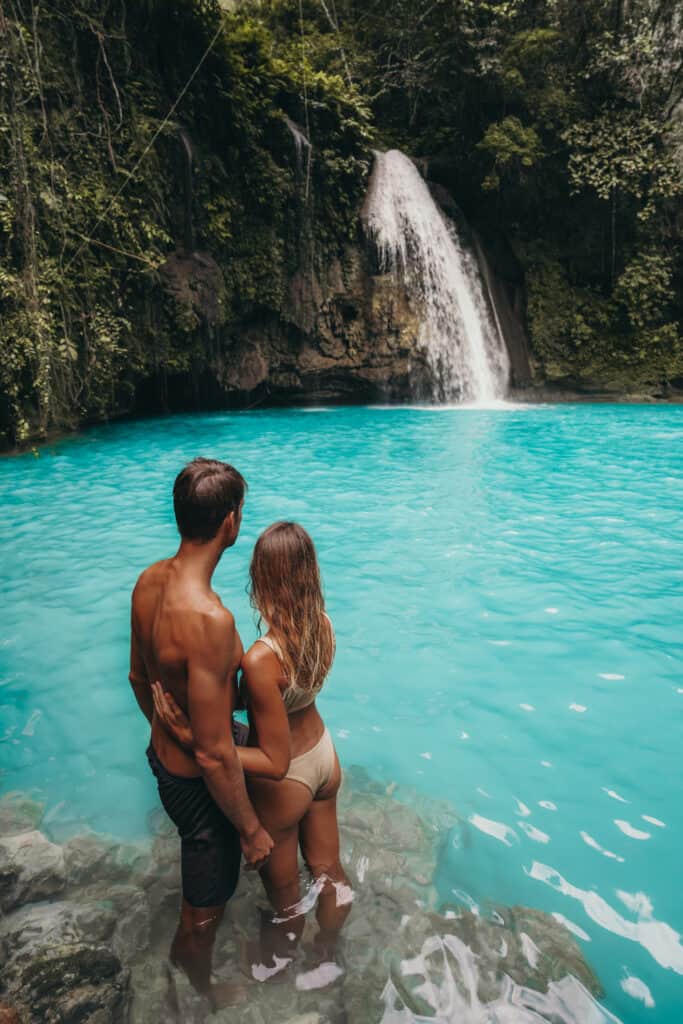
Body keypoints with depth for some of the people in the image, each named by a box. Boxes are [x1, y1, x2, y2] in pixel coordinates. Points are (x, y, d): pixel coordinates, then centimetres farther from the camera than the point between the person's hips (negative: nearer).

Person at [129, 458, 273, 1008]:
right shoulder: (209, 619, -38)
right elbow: (215, 755, -31)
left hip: (162, 752, 9)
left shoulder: (149, 581, -10)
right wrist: (252, 830, -16)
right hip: (197, 782, -9)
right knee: (204, 912, 21)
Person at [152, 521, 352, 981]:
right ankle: (328, 951, 58)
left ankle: (281, 966, 55)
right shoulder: (324, 626, -16)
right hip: (325, 756, 6)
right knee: (329, 868, 30)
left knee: (284, 891, 25)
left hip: (284, 785, -6)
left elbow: (275, 764, -31)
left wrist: (195, 740, -33)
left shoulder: (262, 660, -38)